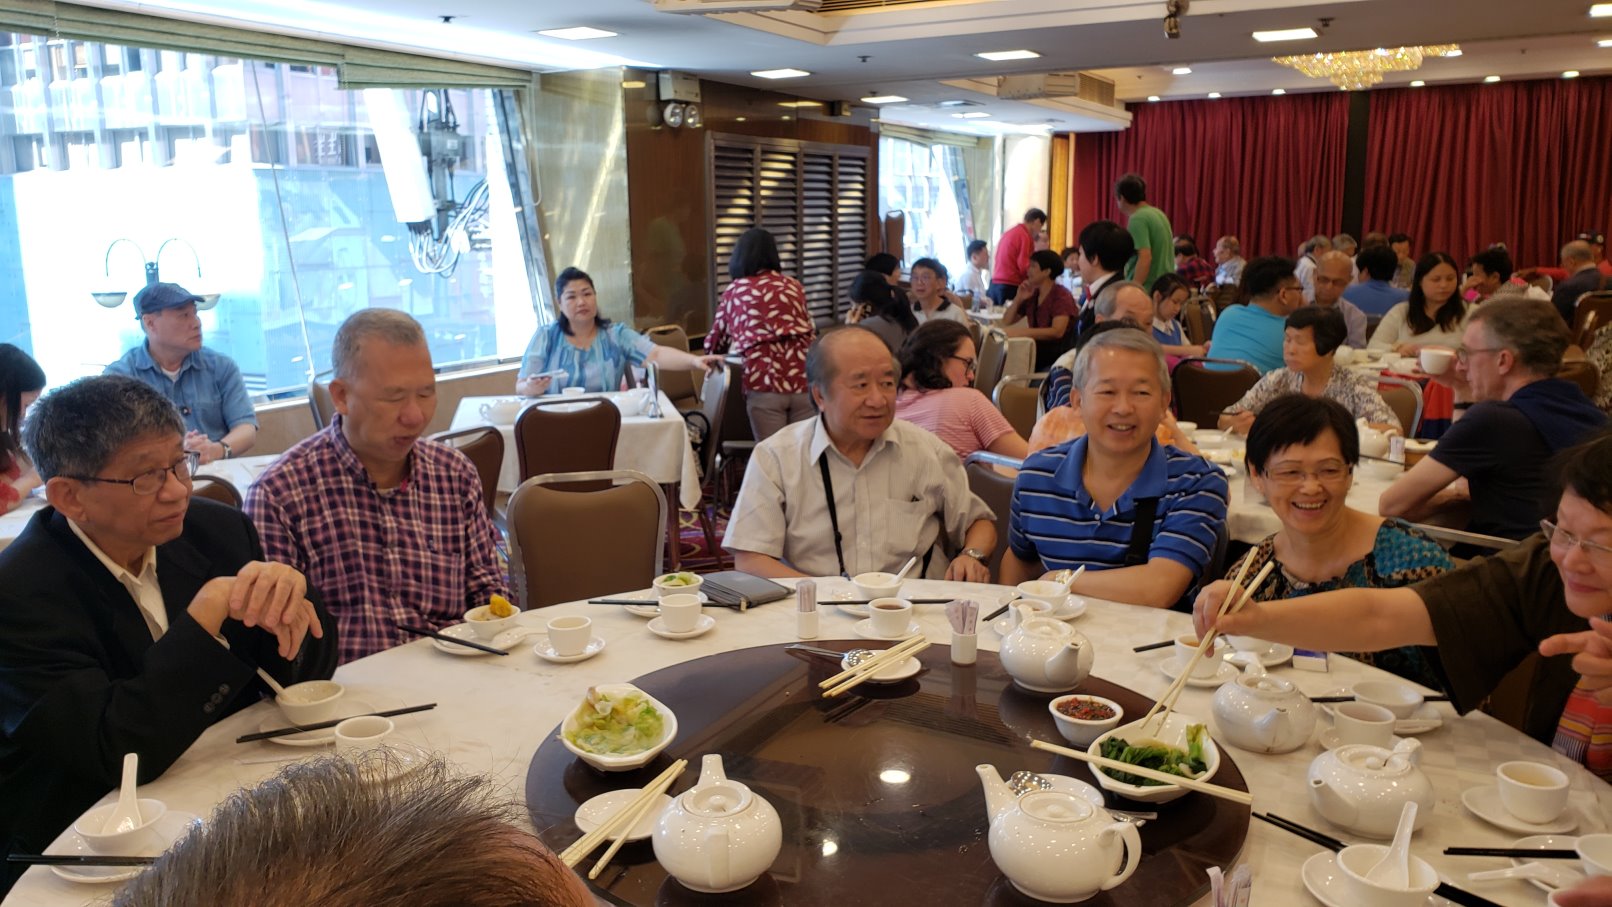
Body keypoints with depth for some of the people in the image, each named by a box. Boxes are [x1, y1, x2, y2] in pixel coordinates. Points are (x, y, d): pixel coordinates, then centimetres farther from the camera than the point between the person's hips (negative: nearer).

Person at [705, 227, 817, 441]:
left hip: (764, 381, -2)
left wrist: (740, 341, 43)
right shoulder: (794, 286, 19)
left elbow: (714, 345, 21)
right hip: (804, 377, 2)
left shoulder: (734, 291, 14)